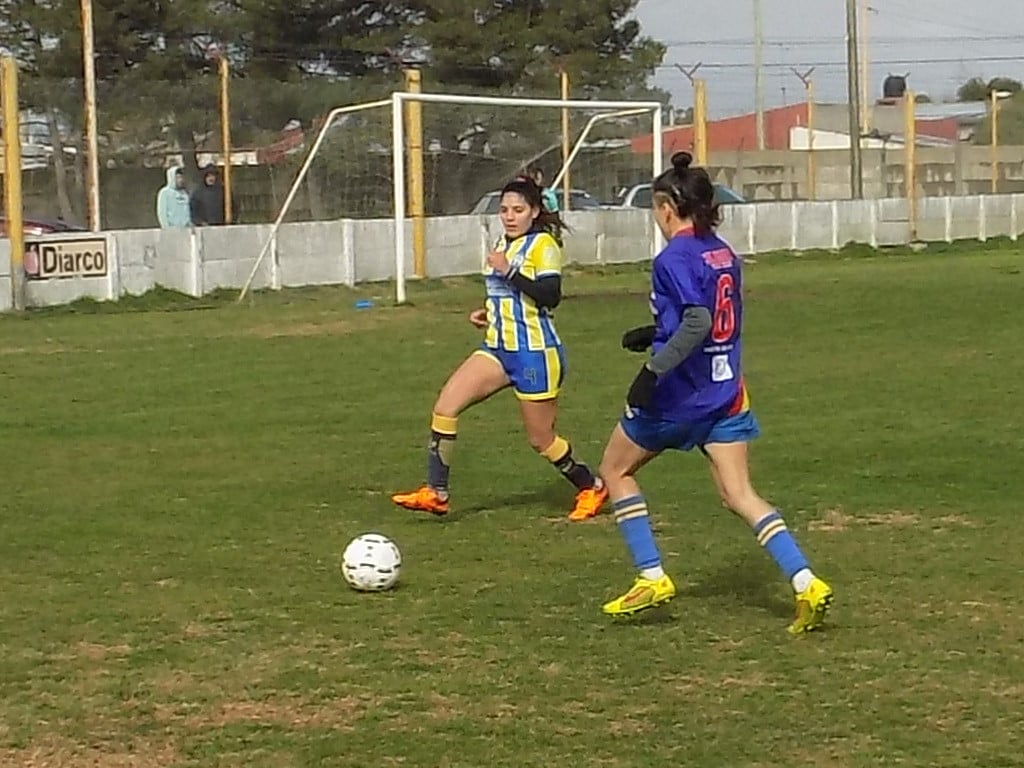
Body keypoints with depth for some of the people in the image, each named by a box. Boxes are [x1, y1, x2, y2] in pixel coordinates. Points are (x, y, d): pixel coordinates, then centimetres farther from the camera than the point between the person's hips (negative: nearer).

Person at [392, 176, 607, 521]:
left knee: (541, 439, 2)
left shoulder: (543, 244, -10)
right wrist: (489, 314, 11)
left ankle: (591, 488, 26)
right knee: (445, 405, -10)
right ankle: (436, 493, -8)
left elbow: (550, 295, -23)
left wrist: (509, 272, -26)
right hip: (498, 348, 8)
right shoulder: (504, 244, 15)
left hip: (535, 353, -8)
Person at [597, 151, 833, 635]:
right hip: (725, 392, 7)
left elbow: (698, 322, -27)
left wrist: (653, 369, -26)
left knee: (616, 470, 15)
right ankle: (806, 585, -12)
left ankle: (652, 579, 12)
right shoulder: (724, 254, 10)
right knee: (738, 494, 4)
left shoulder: (674, 259, -15)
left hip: (677, 394, -7)